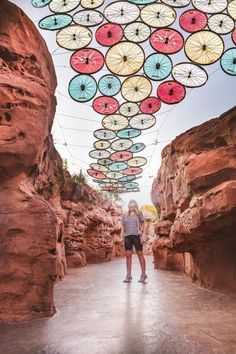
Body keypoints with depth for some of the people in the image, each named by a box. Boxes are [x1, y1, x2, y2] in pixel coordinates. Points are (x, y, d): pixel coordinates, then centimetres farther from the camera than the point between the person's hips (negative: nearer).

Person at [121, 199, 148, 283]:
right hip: (127, 236, 3)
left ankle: (143, 274, 11)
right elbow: (123, 227, 17)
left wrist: (140, 230, -10)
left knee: (140, 254, 1)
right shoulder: (124, 215, 16)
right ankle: (128, 276, 4)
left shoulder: (139, 213, 9)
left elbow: (142, 223, 8)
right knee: (128, 255, -1)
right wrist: (122, 235, 6)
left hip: (136, 236, -2)